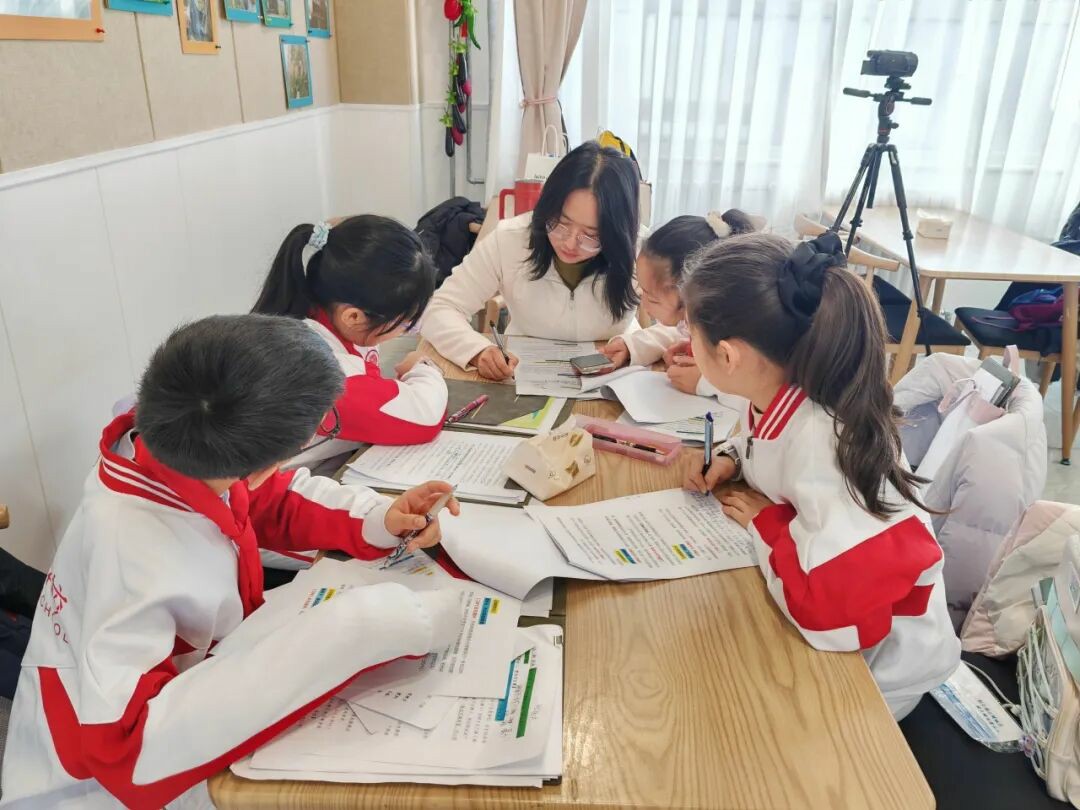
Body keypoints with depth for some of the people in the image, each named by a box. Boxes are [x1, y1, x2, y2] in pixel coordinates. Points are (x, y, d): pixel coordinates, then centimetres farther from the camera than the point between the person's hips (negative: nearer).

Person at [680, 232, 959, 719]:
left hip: (877, 662, -6)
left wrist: (764, 524, -25)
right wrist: (732, 461, -8)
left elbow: (835, 615, -41)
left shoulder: (821, 445, -36)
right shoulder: (773, 396, -12)